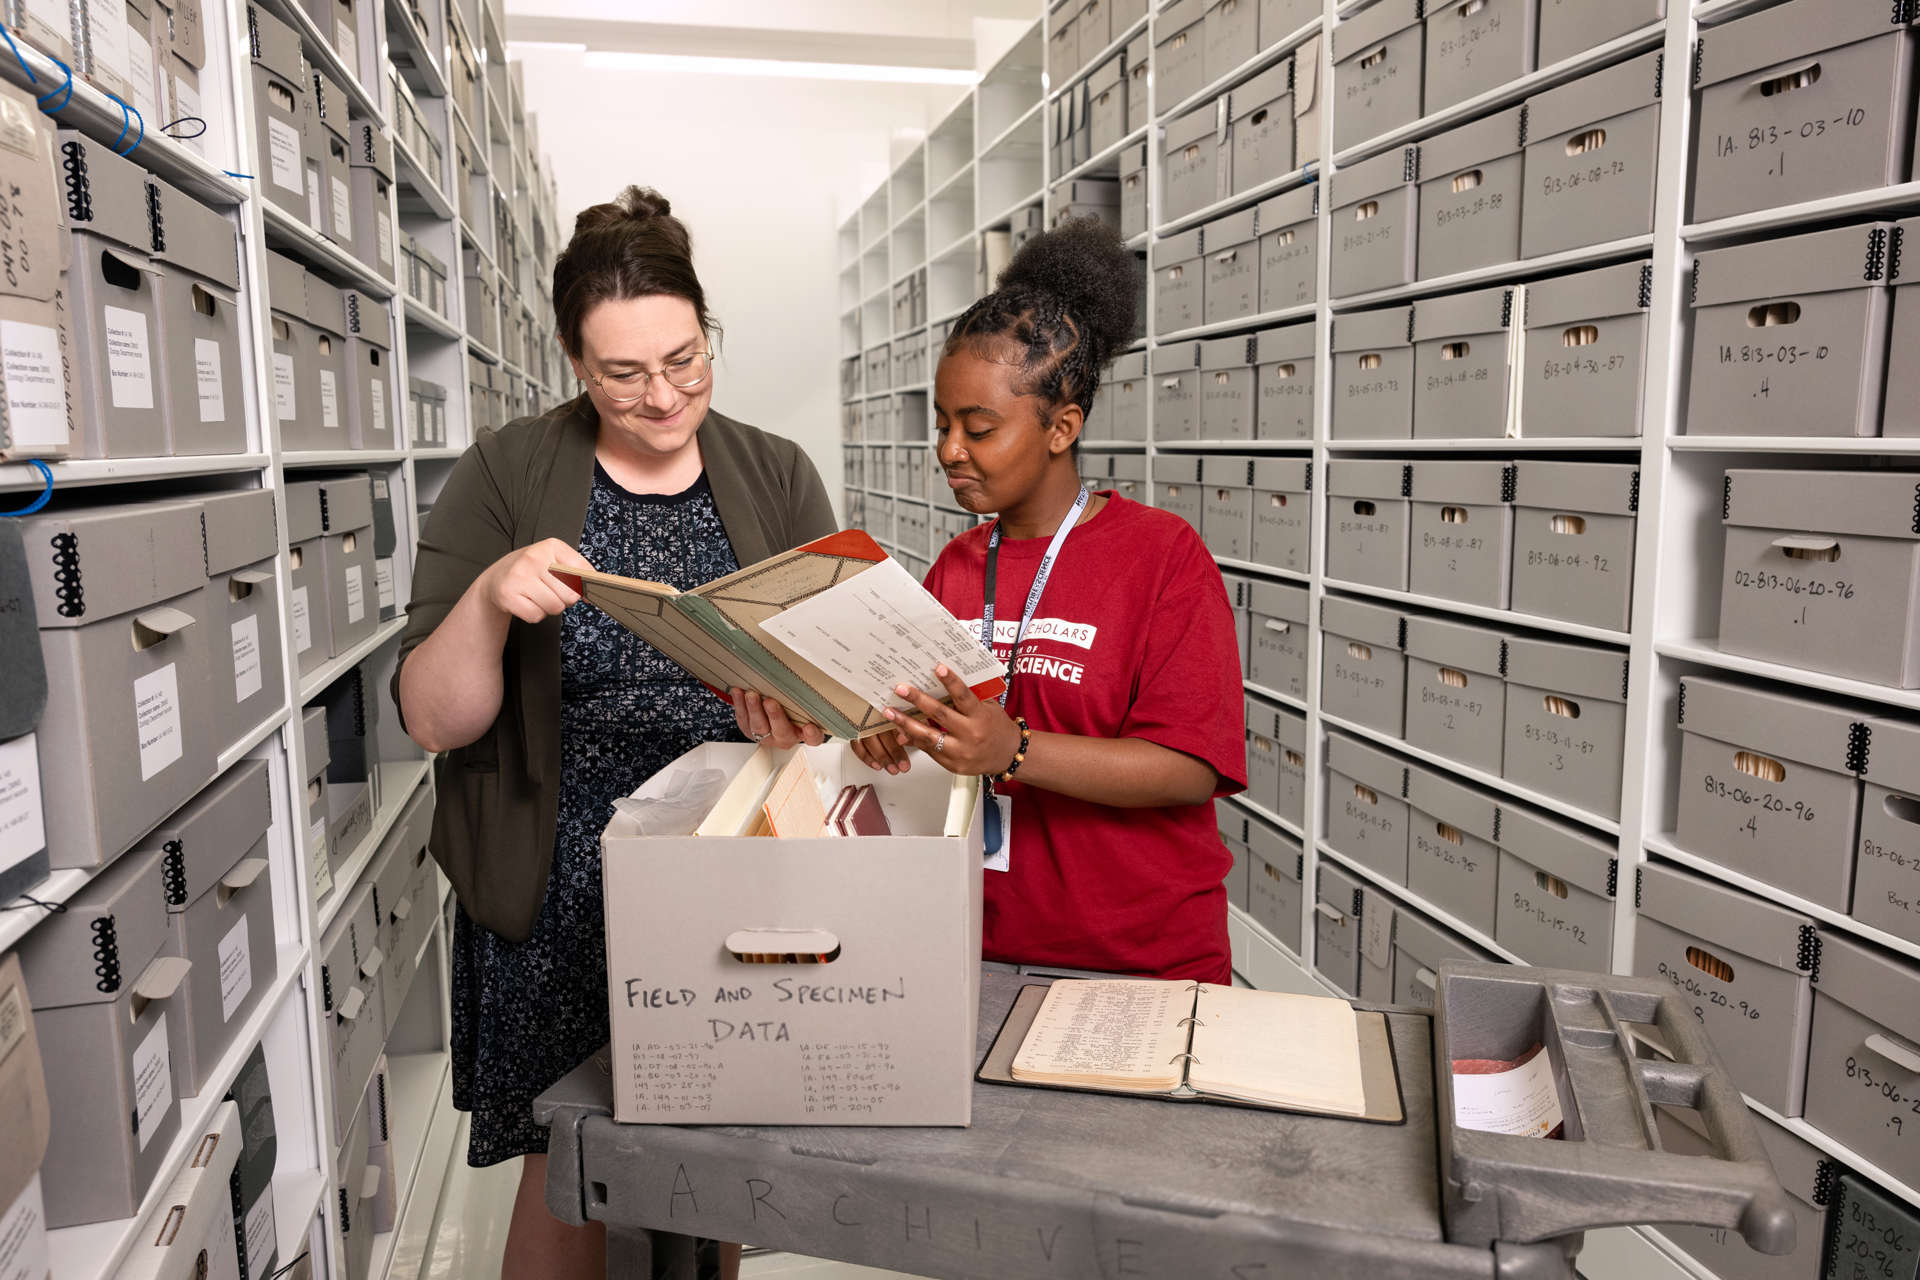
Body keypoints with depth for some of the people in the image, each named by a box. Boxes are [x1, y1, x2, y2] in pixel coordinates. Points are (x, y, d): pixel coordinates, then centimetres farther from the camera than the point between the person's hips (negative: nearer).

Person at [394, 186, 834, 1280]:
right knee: (571, 1185, 12)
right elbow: (436, 722, -8)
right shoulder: (506, 479, -6)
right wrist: (489, 599, -26)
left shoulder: (778, 478, 0)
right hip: (564, 901, -1)